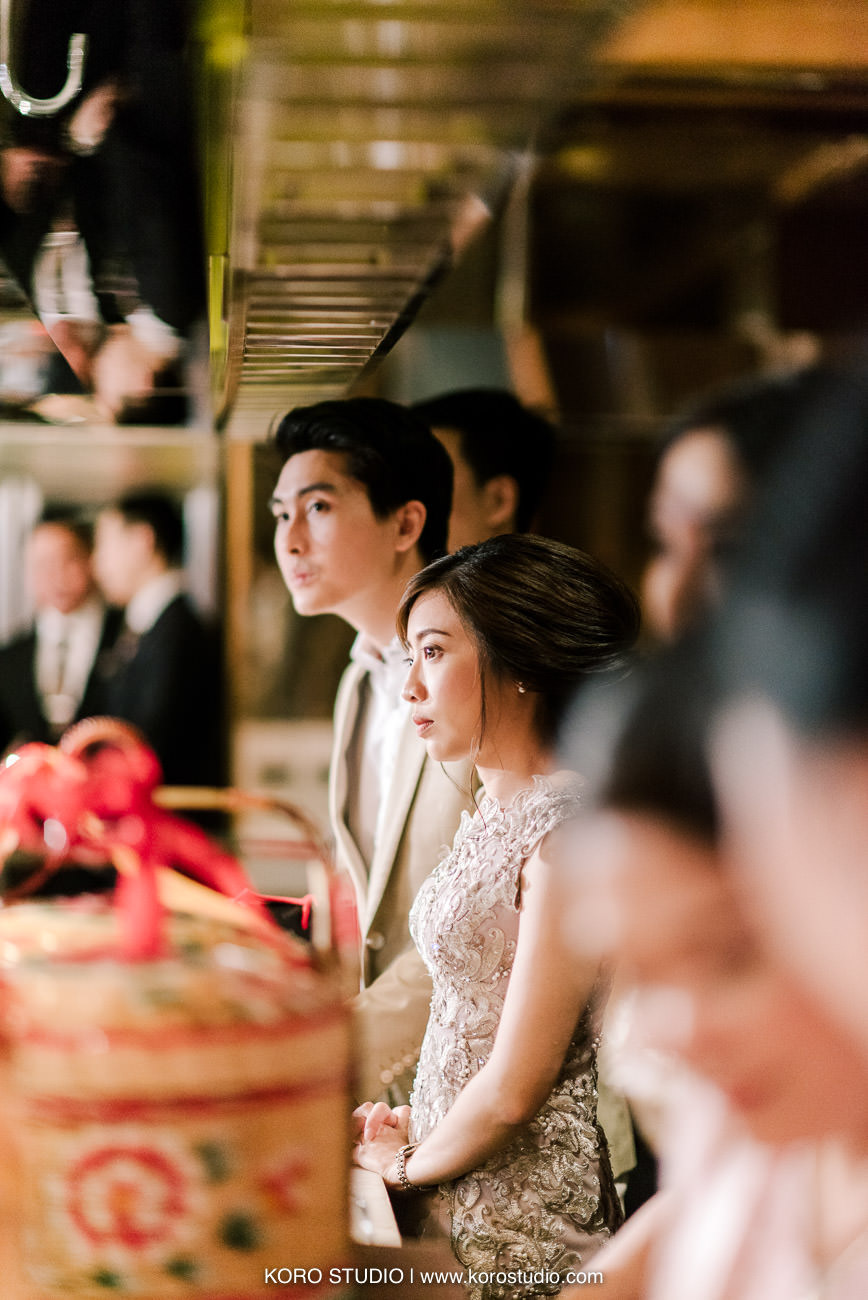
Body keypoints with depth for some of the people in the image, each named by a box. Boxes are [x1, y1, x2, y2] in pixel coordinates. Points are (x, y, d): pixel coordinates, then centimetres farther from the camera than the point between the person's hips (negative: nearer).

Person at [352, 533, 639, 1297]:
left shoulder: (571, 831, -20)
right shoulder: (495, 814, 8)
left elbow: (513, 1090, -19)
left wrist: (408, 1164, -4)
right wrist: (410, 1133, 5)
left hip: (519, 1231, -8)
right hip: (456, 1189, 8)